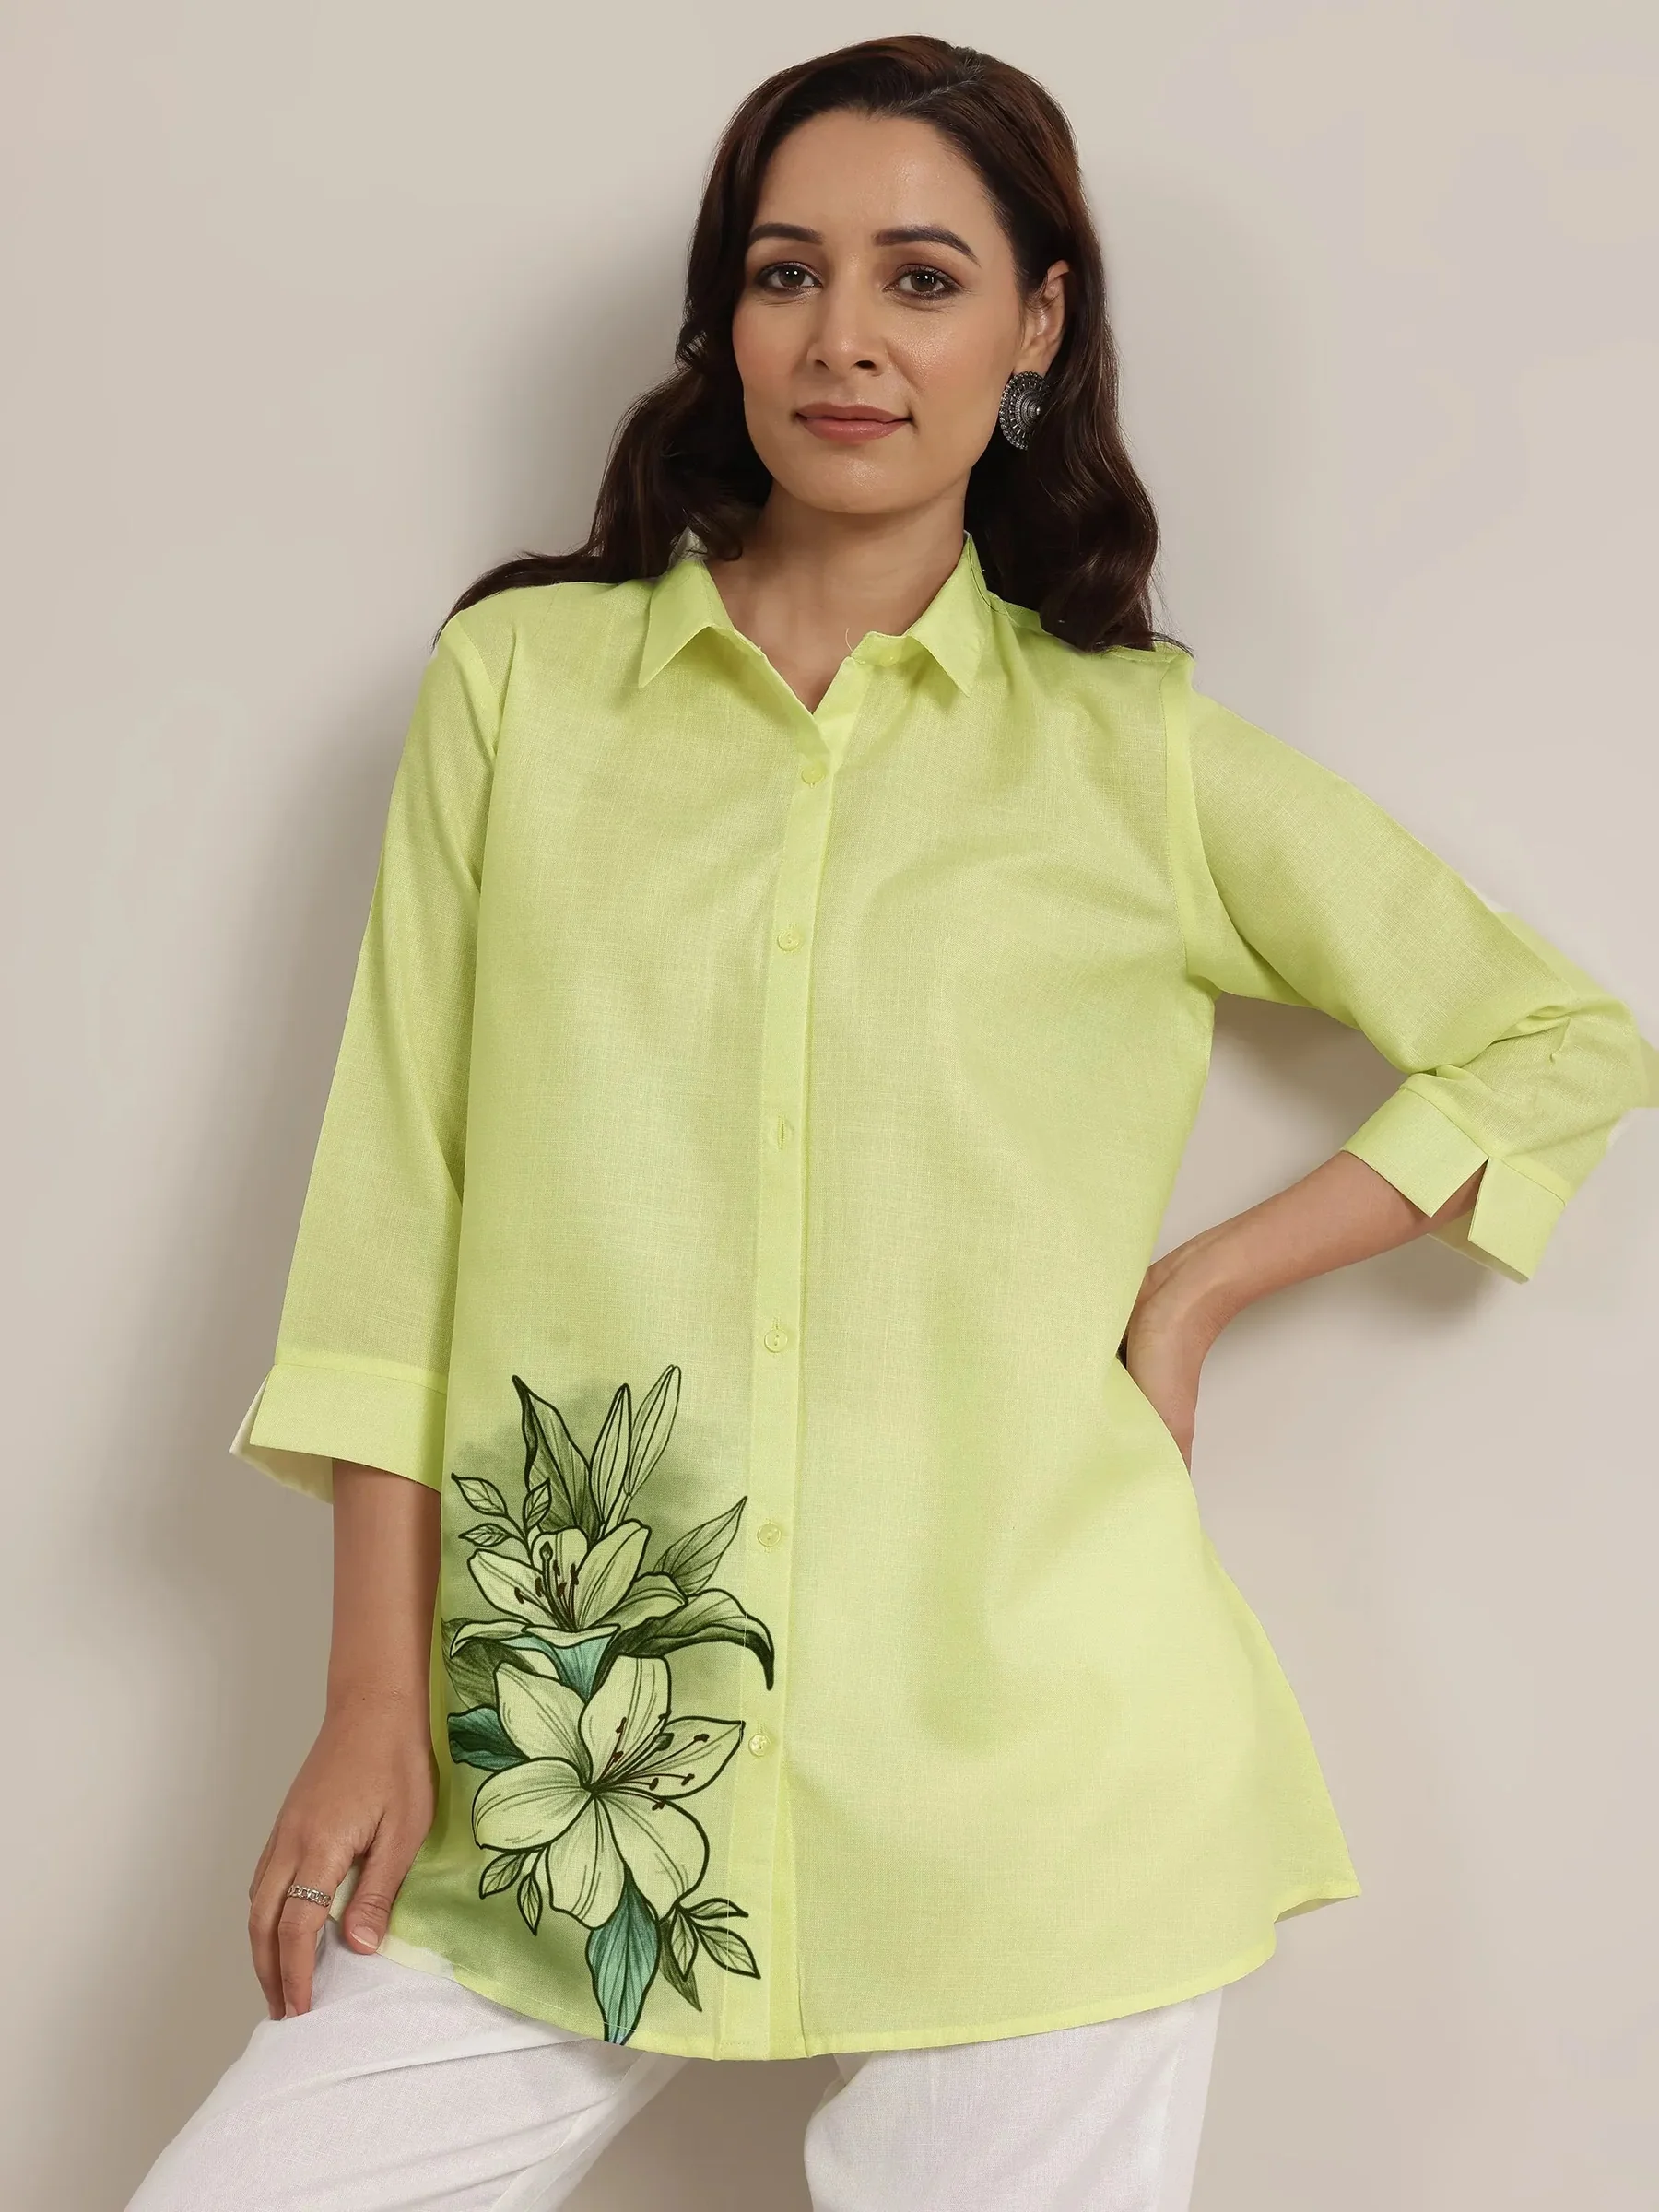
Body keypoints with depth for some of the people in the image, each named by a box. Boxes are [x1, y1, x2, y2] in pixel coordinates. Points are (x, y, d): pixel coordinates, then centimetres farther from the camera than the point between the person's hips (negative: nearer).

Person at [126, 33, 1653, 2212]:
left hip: (1026, 1770, -1)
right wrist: (377, 1706, 1)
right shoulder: (522, 676, 7)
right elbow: (399, 1196, 5)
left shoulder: (1134, 750, 5)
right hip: (574, 1763, 1)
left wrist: (1199, 1284, 1)